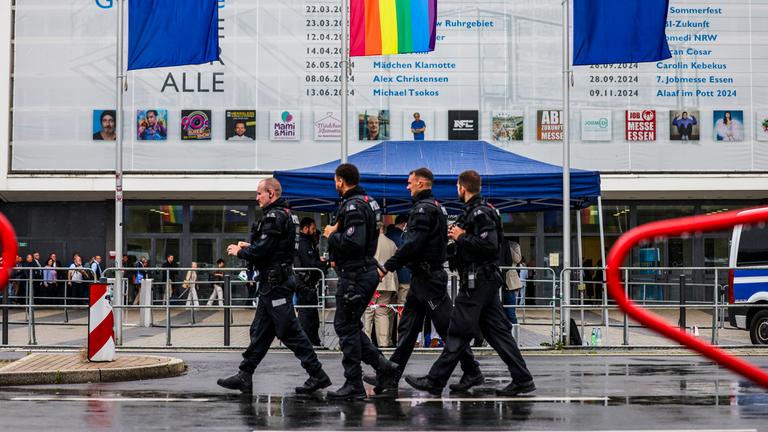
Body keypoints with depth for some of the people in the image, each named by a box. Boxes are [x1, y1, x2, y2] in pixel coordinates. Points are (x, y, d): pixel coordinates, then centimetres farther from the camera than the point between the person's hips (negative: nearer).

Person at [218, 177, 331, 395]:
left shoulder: (275, 216, -16)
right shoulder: (286, 214, 17)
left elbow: (262, 250, -21)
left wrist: (240, 251, -5)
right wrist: (249, 247, 15)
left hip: (275, 283, -11)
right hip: (273, 281, 11)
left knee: (290, 331, -7)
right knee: (260, 331, 11)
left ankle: (317, 375, -4)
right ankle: (244, 376, 14)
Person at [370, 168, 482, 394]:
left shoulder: (424, 209, -14)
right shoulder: (436, 207, 18)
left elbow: (412, 245, -22)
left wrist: (388, 267, -16)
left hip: (427, 277, -10)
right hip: (424, 276, 10)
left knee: (448, 327, -5)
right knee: (407, 327, 8)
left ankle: (472, 373, 0)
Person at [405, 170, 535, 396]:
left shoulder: (479, 213, -15)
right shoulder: (477, 210, 17)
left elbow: (489, 244, -25)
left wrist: (461, 237, -15)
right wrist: (458, 236, 9)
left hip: (477, 281, -10)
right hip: (486, 280, 10)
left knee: (459, 331, -5)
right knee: (496, 330, 9)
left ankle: (435, 381, -1)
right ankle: (522, 379, 8)